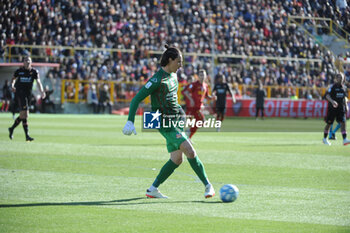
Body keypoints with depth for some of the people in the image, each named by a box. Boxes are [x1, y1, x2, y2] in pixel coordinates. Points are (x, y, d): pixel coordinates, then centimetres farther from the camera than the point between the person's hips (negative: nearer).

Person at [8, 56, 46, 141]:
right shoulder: (19, 71, 0)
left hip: (28, 95, 4)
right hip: (19, 94, -4)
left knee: (23, 115, 12)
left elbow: (38, 82, -8)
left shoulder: (34, 71, 2)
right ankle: (27, 135, -15)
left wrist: (41, 91, -24)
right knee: (24, 114, -15)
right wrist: (12, 85, -4)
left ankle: (12, 129, 35)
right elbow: (13, 79, 16)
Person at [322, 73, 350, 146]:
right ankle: (325, 138, 22)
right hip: (332, 107, -4)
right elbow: (327, 95, -18)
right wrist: (332, 101, -35)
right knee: (329, 123, 4)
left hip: (341, 108, 4)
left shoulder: (344, 87, 10)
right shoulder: (332, 87, -7)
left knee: (343, 122, -10)